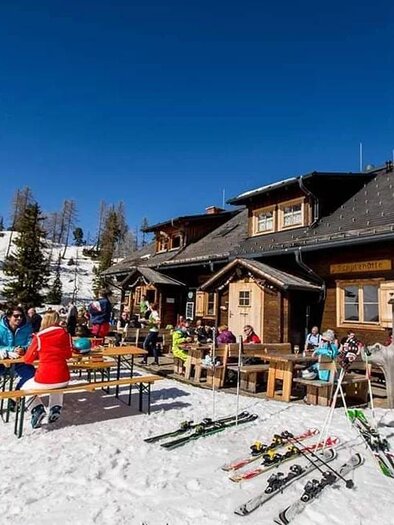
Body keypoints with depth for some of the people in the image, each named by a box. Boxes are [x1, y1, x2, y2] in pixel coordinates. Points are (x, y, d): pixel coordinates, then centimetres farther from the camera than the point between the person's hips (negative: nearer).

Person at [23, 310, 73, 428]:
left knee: (25, 388, 29)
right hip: (63, 379, 3)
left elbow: (28, 359, 7)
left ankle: (37, 409, 7)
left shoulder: (39, 336, -5)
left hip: (44, 380, -3)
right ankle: (55, 408, 20)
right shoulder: (65, 333, 1)